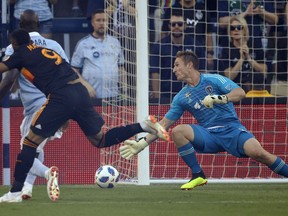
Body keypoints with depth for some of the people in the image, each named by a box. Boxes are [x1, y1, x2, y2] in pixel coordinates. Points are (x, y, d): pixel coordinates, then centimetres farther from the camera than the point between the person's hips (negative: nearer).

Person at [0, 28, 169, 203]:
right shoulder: (47, 51, 27)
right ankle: (144, 126, 1)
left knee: (31, 142, 1)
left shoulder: (22, 54, 7)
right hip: (81, 92, 7)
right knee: (101, 140, 17)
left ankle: (15, 193, -2)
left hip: (61, 97, -7)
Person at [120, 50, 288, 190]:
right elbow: (164, 124, 14)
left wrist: (219, 98, -30)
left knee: (257, 152, -31)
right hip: (208, 135, 4)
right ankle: (198, 176, -13)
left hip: (231, 129, -4)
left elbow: (240, 93, -13)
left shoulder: (214, 80, -2)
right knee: (178, 131, -22)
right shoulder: (181, 97, 10)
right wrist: (142, 143, 7)